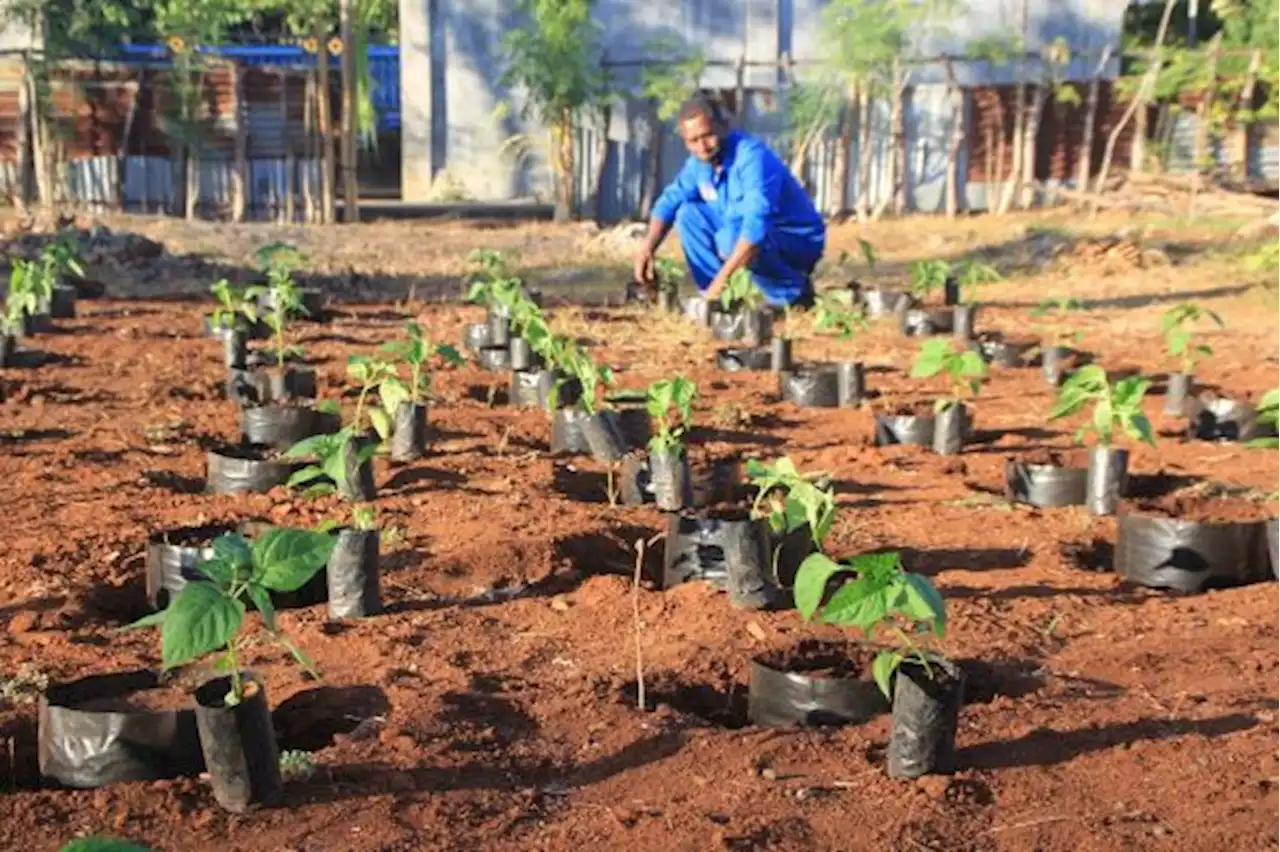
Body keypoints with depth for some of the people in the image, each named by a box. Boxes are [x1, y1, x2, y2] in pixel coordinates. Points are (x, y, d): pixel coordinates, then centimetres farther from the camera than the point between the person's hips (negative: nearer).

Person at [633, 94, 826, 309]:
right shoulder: (699, 162, -3)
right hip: (752, 237, 8)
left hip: (800, 241, -8)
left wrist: (722, 278, -45)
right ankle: (716, 297, -3)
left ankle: (794, 292, -12)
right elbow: (670, 201, 3)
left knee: (731, 238, -35)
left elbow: (756, 224, -39)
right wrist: (648, 248, -15)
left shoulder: (752, 157, -28)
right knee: (688, 214, -4)